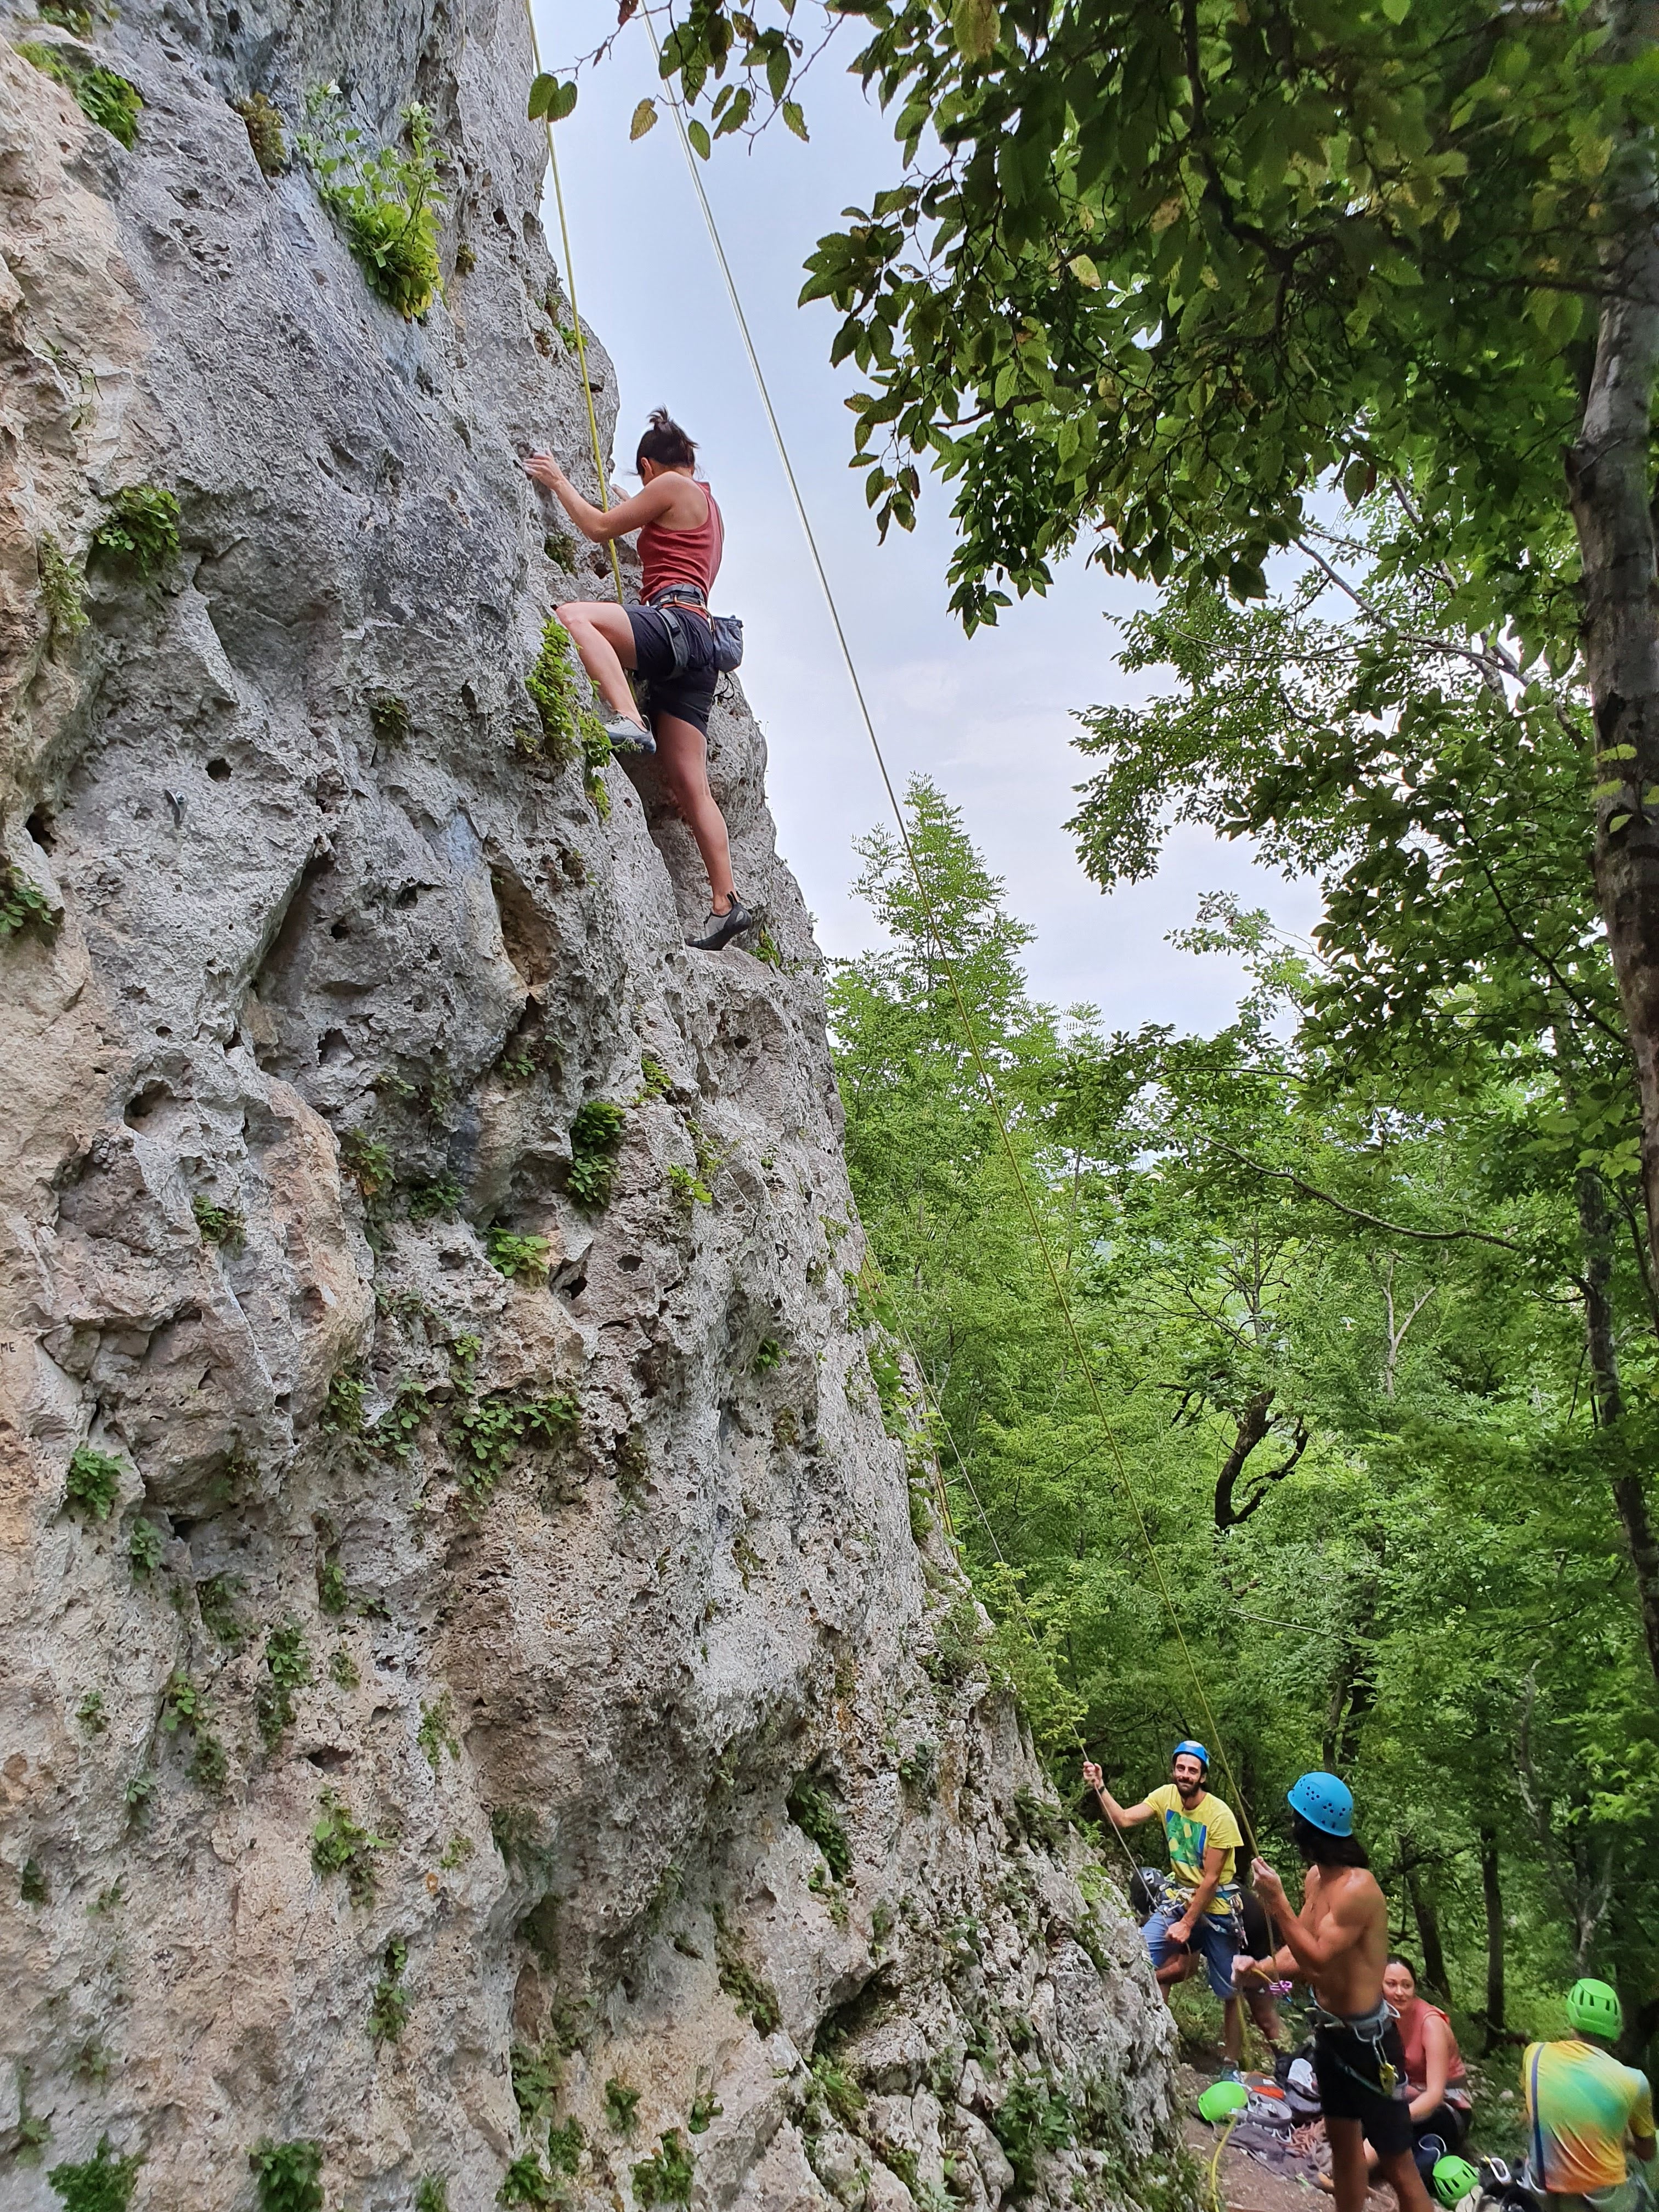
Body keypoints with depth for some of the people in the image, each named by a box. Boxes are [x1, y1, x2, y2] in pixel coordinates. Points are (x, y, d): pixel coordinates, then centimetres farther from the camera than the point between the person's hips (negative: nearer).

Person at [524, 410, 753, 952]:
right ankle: (725, 903, -6)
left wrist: (558, 480, 20)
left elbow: (600, 527, 7)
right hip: (697, 647, 9)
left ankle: (629, 721, -49)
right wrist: (641, 517, 57)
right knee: (688, 784, 0)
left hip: (677, 623, -8)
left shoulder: (672, 486, 7)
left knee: (574, 614, -27)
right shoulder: (707, 508, 33)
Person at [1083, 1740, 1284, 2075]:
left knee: (1230, 1992, 4)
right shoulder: (1166, 1796, -6)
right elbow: (1123, 1819, -12)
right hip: (1181, 1897, 4)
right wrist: (1100, 1787, -26)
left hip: (1216, 1906, -4)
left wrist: (1187, 1924, -17)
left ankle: (1232, 2068, 20)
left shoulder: (1220, 1815, -22)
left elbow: (1211, 1878, -19)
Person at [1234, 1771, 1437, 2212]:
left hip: (1367, 2039, -9)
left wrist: (1276, 1901, -29)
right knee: (1344, 2145, 22)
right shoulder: (1316, 1877, 2)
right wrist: (1263, 1966, -7)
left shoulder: (1357, 1888, -26)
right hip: (1330, 2031, 9)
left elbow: (1318, 1959, -27)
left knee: (1397, 2164, 2)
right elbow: (1303, 1948, 9)